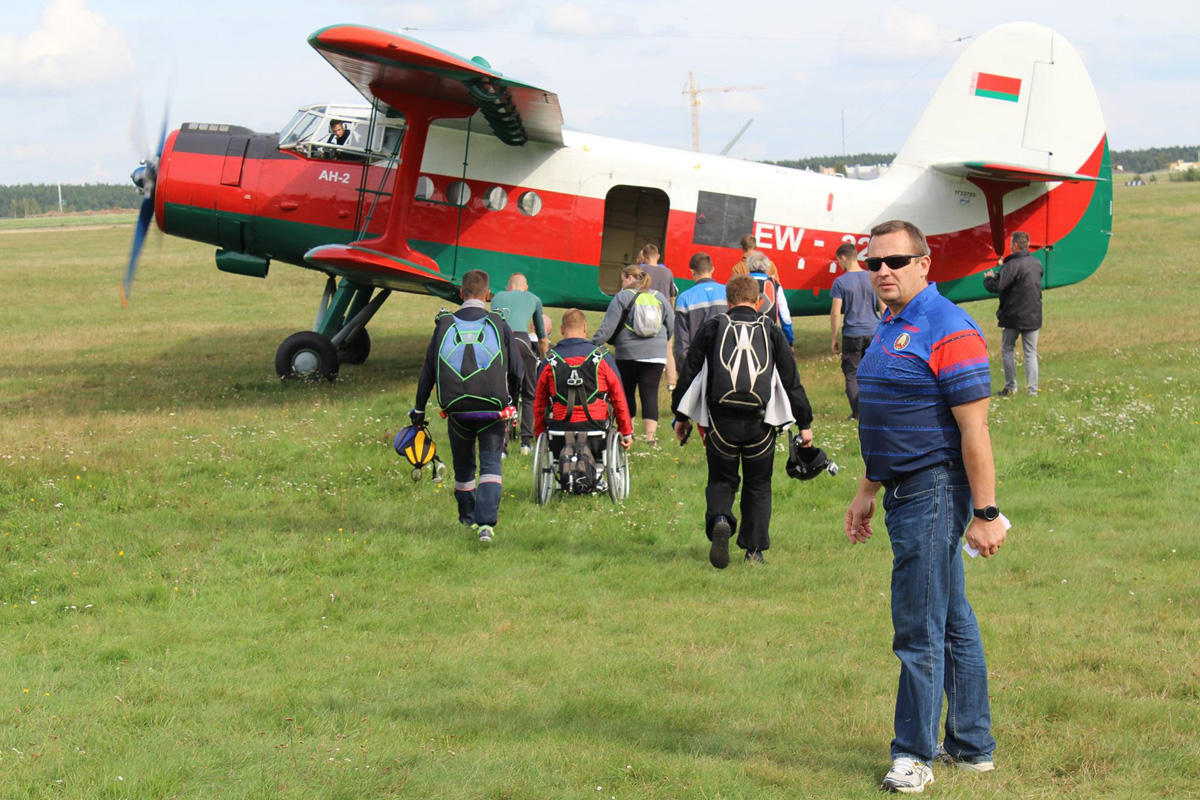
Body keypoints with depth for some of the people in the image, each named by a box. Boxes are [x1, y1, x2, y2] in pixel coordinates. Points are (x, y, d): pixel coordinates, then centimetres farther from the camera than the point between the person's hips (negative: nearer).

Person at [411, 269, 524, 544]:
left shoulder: (444, 325, 3)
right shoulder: (499, 325, 1)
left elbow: (428, 371, 7)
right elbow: (516, 371, 7)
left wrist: (419, 408, 15)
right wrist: (511, 400, 25)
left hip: (457, 411, 2)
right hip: (492, 410, -2)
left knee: (463, 467, 18)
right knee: (490, 464, 0)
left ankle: (468, 518, 33)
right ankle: (486, 523, -16)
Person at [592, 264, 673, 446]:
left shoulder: (622, 297, -2)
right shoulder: (660, 298, 10)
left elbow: (607, 327, -8)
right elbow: (671, 326, 14)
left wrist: (593, 345, -4)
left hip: (628, 354, -3)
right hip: (656, 355, 3)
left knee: (627, 392, 11)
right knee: (650, 394, -1)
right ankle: (650, 434, -14)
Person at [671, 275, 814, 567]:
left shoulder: (711, 328, 7)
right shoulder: (771, 331, 9)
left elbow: (688, 373, 8)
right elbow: (792, 381, 9)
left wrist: (681, 416, 18)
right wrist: (805, 424, 14)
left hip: (721, 421, 0)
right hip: (759, 424, 0)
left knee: (721, 480, 14)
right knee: (758, 486, 15)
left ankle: (719, 521, -17)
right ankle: (754, 549, 11)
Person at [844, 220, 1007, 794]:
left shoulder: (949, 331, -15)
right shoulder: (890, 329, 15)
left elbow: (974, 430, -19)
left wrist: (985, 514, -21)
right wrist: (866, 493, 24)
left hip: (934, 492, -10)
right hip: (905, 491, 10)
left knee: (918, 626, -6)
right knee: (952, 619, 15)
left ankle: (914, 755, 1)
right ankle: (972, 745, 23)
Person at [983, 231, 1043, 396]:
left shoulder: (1012, 266, -18)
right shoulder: (1037, 264, 6)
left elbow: (996, 287, -24)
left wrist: (988, 278, -1)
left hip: (1012, 316, -5)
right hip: (1033, 317, 5)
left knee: (1007, 350, 10)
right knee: (1031, 353, 9)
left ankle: (1010, 387, 8)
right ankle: (1032, 389, 6)